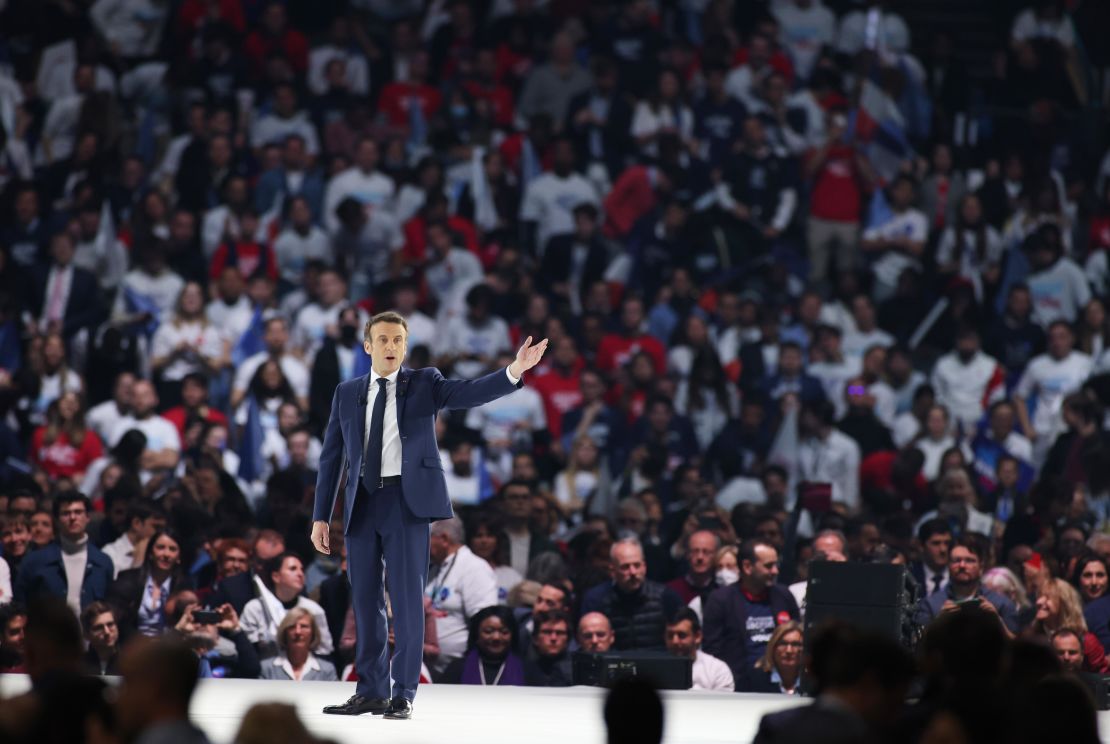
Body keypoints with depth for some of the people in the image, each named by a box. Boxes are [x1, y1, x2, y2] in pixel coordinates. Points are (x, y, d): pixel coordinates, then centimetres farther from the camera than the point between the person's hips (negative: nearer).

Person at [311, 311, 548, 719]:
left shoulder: (424, 383, 4)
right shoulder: (347, 393, 11)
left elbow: (469, 393, -13)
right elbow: (332, 456, 11)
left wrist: (515, 371, -30)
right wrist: (321, 517, 6)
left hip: (407, 501, -3)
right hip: (361, 503, 3)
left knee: (407, 598, -4)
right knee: (365, 600, 7)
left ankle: (402, 695, 1)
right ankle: (371, 692, 16)